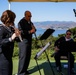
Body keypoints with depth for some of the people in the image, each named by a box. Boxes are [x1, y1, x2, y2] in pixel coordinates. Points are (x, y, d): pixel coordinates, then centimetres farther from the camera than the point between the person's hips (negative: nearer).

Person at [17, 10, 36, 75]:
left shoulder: (30, 22, 15)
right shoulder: (21, 22, -9)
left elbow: (33, 30, 18)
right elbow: (21, 32, -20)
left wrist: (33, 30, -5)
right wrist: (30, 31, -28)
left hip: (29, 41, 8)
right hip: (23, 41, -8)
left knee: (28, 56, 11)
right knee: (23, 57, -7)